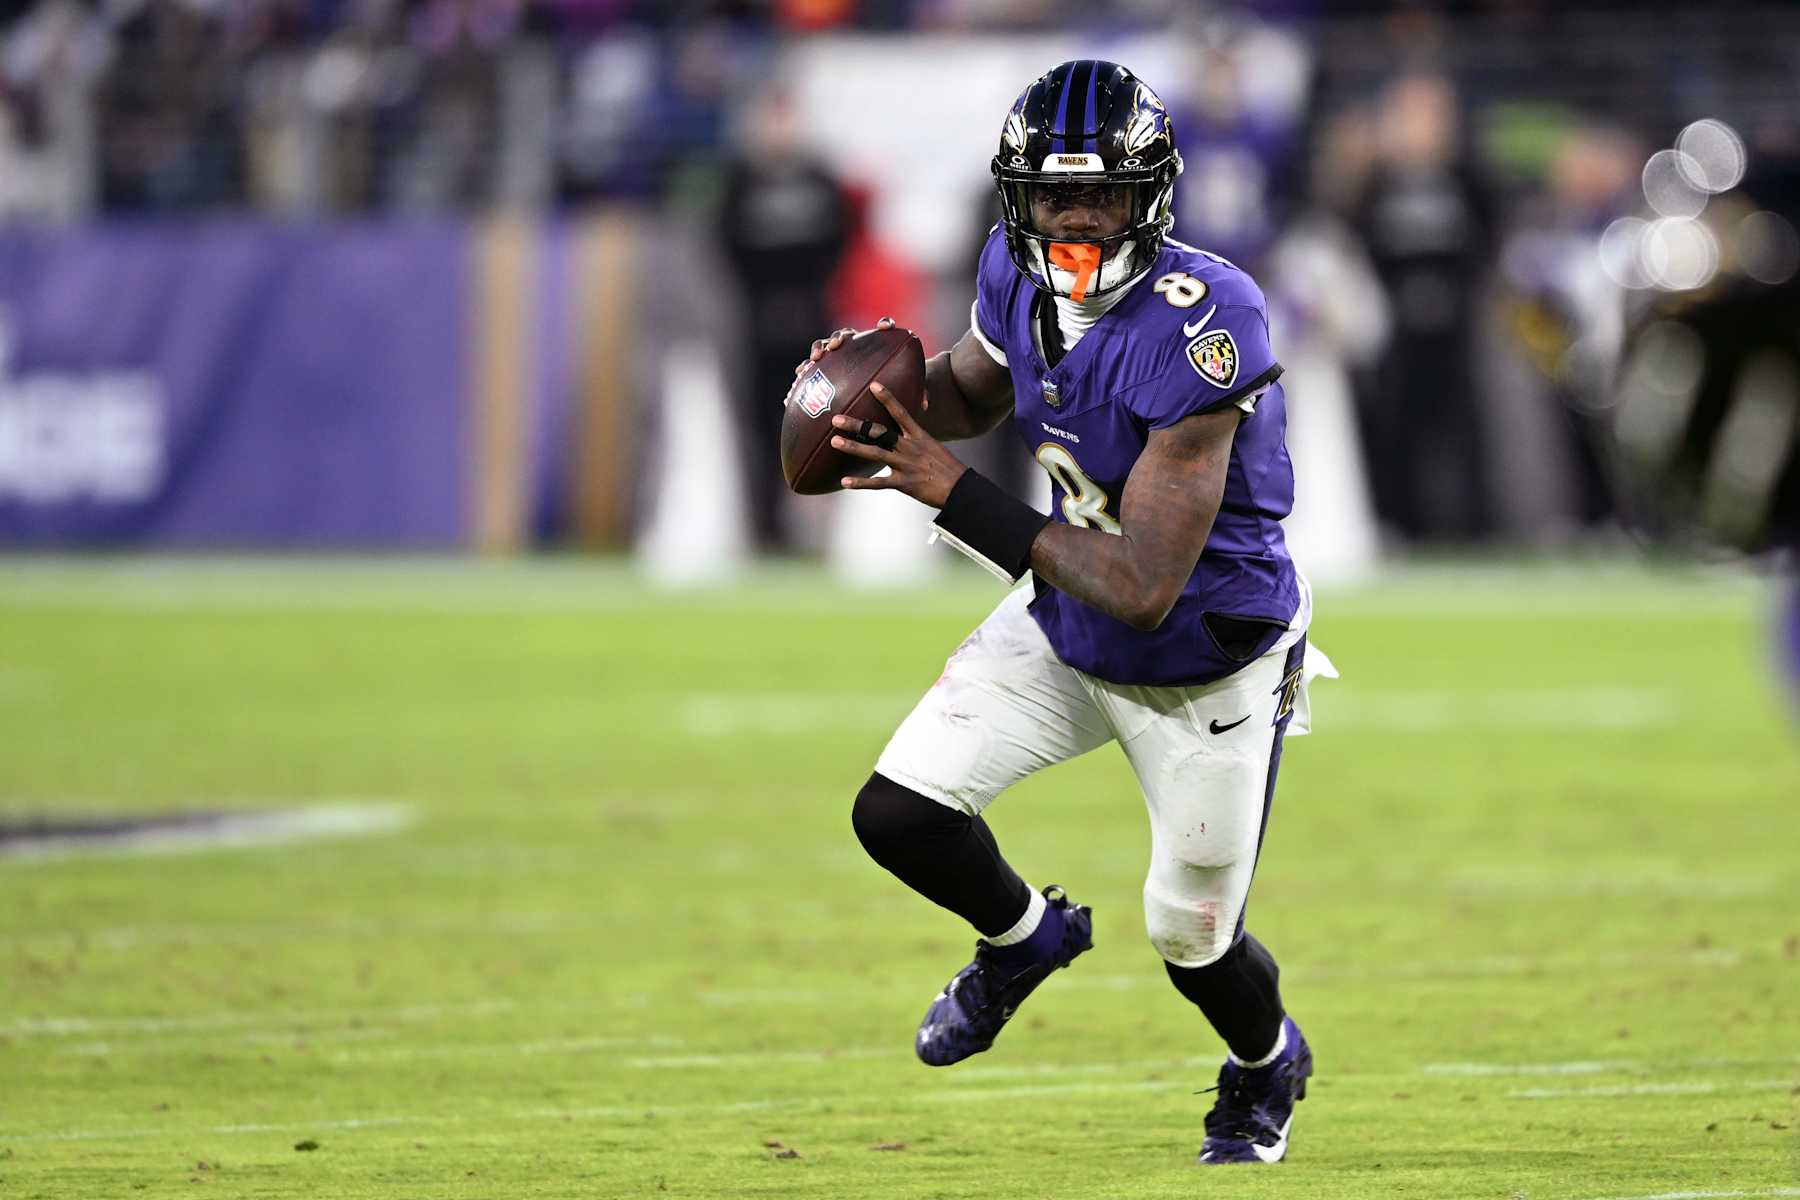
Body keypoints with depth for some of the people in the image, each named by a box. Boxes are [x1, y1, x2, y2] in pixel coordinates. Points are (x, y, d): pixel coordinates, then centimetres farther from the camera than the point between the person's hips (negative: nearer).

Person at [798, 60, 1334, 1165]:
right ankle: (1024, 937, 26)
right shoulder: (1022, 274, -14)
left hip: (1207, 669, -5)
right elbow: (970, 389, 11)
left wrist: (955, 493, -36)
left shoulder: (1195, 329, -36)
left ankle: (1268, 1064, 47)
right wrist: (884, 394, -13)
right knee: (899, 814, -8)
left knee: (1192, 938, 10)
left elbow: (1144, 586, -37)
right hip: (1064, 628, 5)